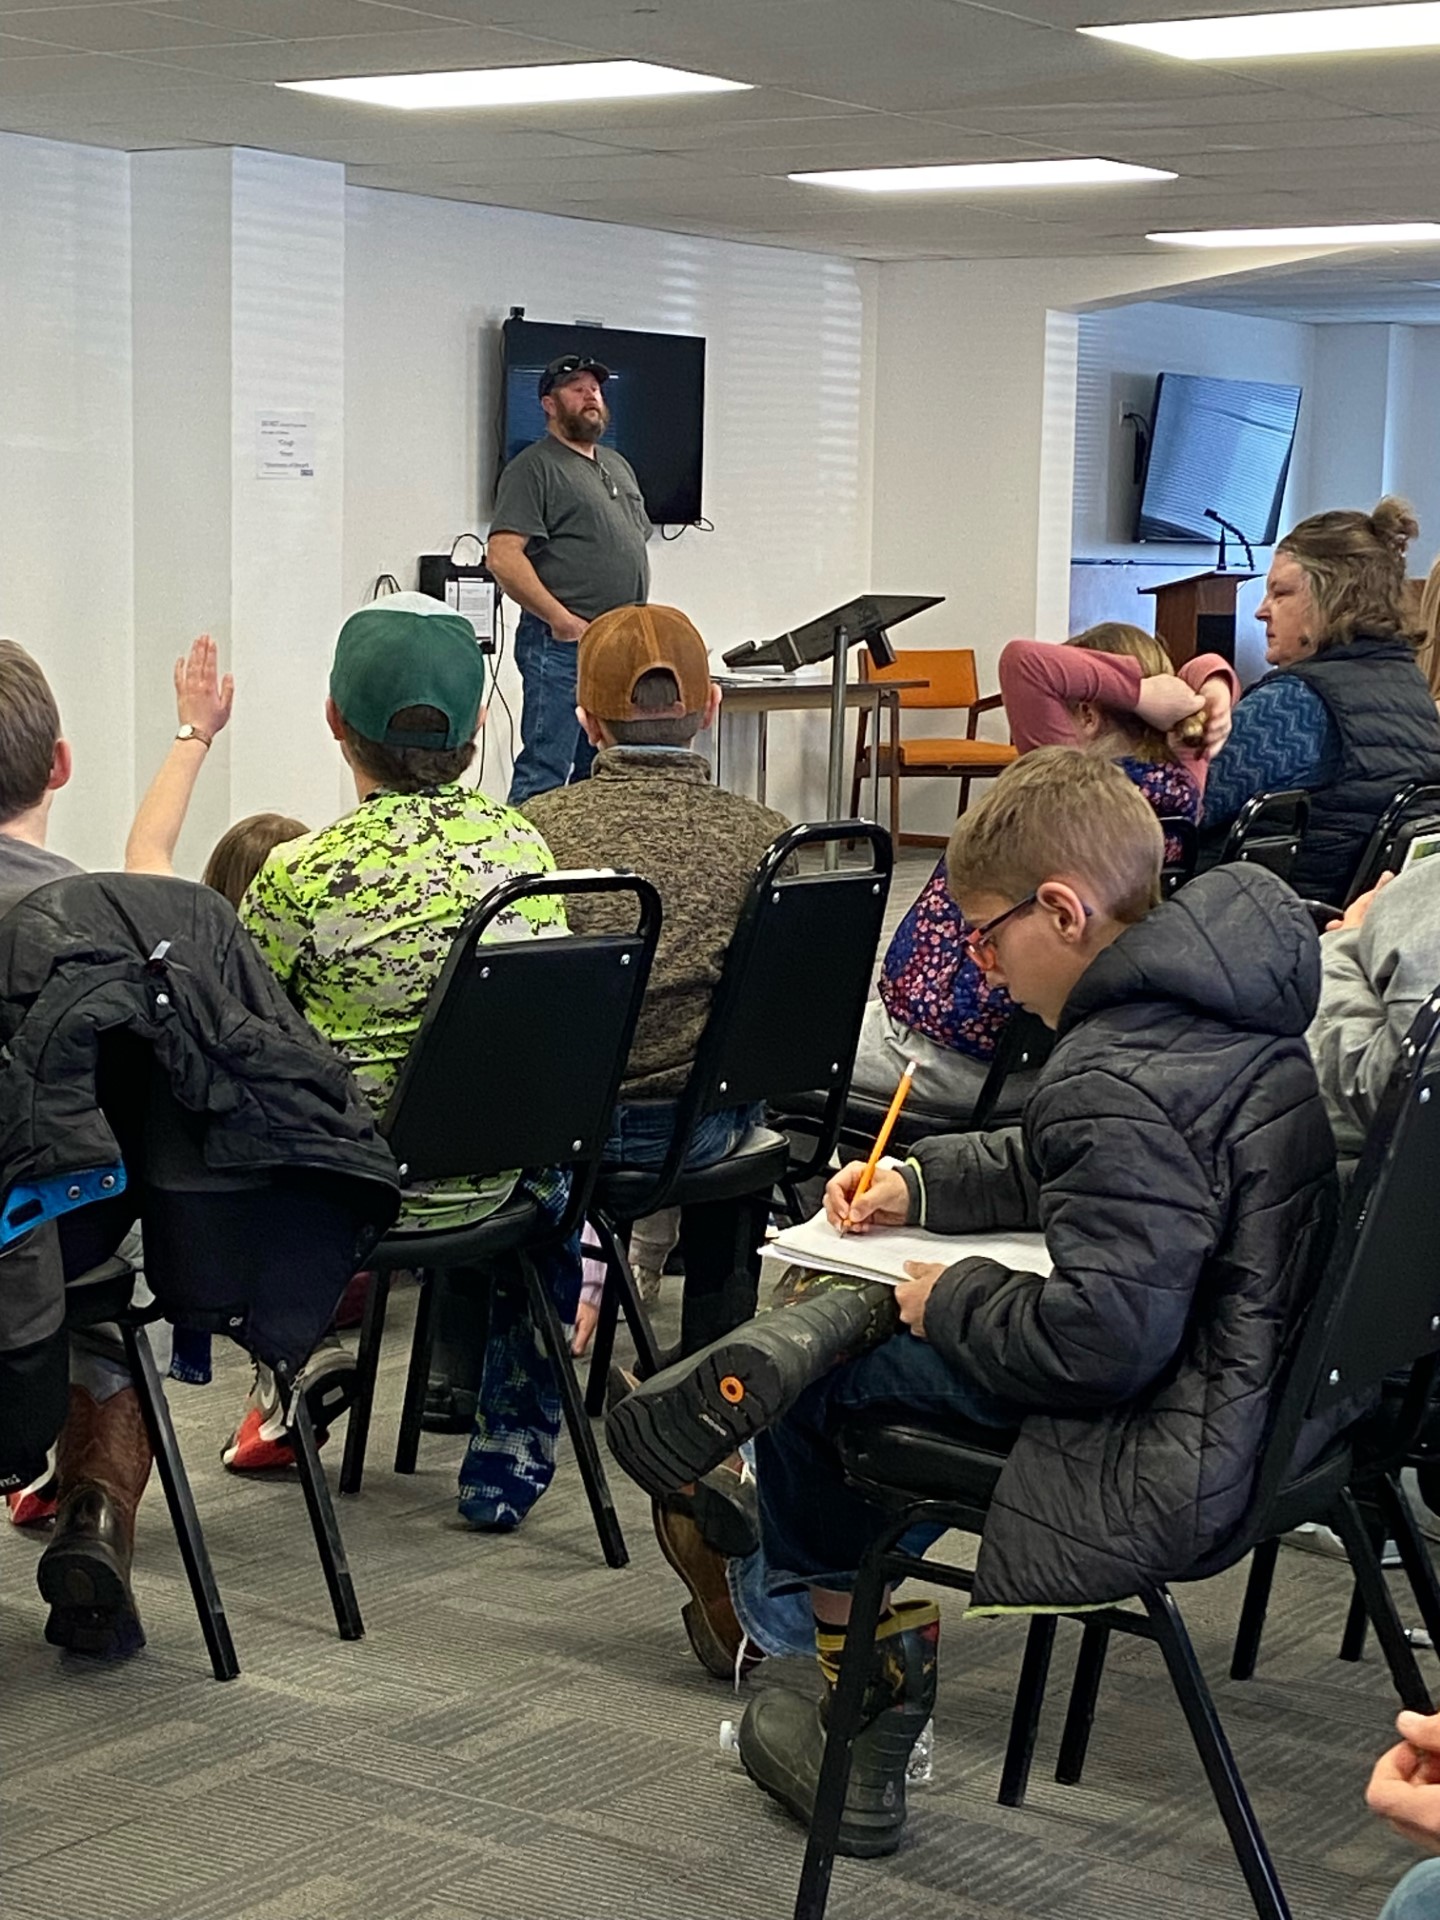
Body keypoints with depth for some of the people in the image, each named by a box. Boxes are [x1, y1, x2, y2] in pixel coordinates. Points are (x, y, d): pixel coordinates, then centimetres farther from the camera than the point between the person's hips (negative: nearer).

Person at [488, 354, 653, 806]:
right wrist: (562, 619, -20)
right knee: (544, 771, -10)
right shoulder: (535, 467, -6)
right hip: (562, 645, -8)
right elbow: (503, 556, -16)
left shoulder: (618, 465, 20)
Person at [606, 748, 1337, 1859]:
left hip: (1169, 1468, -10)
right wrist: (918, 1186, 14)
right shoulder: (1223, 1008, 4)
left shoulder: (1118, 1083, -28)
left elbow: (1107, 1334, -31)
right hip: (1253, 1381, 10)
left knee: (827, 1382, 8)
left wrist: (952, 1300, -14)